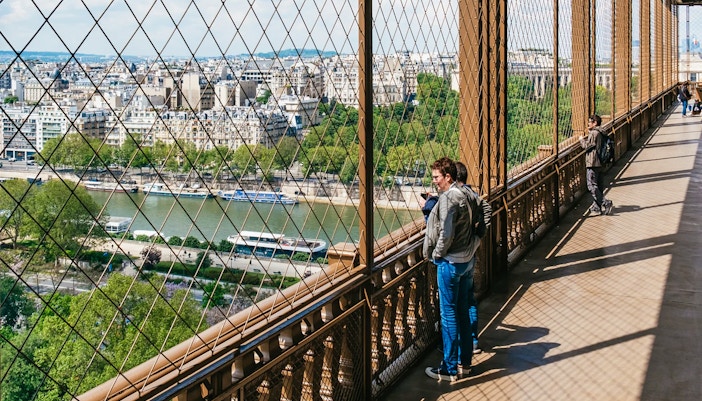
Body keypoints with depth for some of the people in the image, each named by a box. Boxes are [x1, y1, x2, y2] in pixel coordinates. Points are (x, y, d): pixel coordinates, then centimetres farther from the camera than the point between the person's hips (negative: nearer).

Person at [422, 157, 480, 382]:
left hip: (450, 262, -9)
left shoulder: (448, 198, -19)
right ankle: (465, 361, 26)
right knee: (462, 311, 17)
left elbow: (446, 233, -24)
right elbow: (474, 226, 15)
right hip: (468, 259, 9)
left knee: (448, 314, -1)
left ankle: (449, 369, 7)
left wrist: (436, 254, -11)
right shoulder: (464, 194, 9)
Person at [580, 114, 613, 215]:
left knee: (592, 186, -8)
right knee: (598, 186, 10)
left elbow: (586, 146, -14)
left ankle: (606, 203, -14)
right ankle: (597, 207, 14)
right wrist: (586, 137, 16)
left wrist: (582, 139, 4)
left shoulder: (594, 133, -14)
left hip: (592, 163, -10)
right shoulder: (600, 133, 16)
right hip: (599, 163, 10)